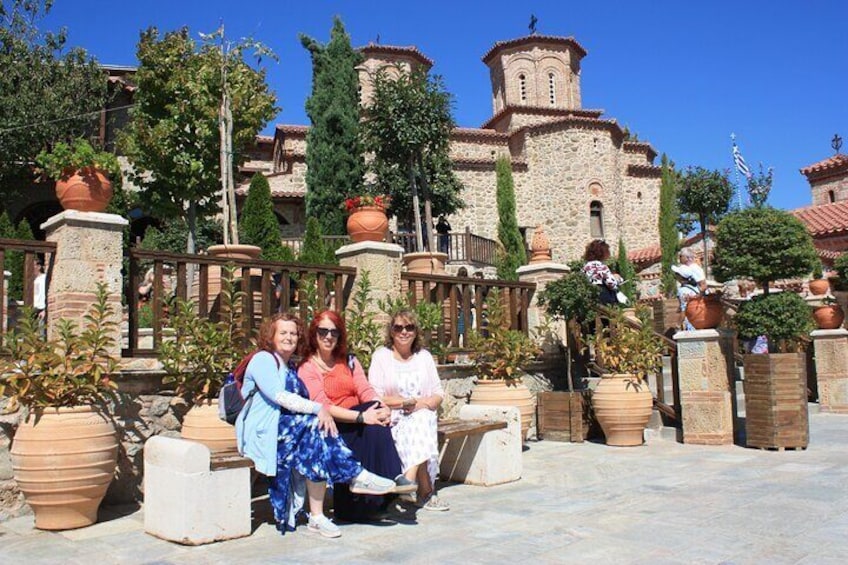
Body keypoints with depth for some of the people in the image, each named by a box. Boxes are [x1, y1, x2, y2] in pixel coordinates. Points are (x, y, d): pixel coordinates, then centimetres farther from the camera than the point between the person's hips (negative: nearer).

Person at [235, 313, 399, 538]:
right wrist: (318, 408, -24)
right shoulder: (263, 360, -3)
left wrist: (321, 411, -8)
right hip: (262, 432, -7)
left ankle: (317, 517, -26)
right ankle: (356, 476, -23)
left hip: (285, 429, 7)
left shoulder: (290, 367, 23)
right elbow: (279, 397, -18)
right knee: (315, 426, -28)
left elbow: (303, 404, 14)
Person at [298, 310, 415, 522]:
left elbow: (366, 391, 4)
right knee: (372, 424, -31)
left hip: (358, 426, 5)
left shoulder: (349, 361, 17)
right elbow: (323, 407, -14)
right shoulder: (306, 368, 0)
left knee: (375, 411, -29)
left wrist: (383, 408, -19)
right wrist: (362, 417, -26)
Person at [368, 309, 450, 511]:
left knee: (422, 420, -31)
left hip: (423, 416, 3)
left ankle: (410, 483, -30)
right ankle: (426, 492, -29)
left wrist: (424, 403, -13)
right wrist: (408, 403, -13)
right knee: (419, 426, -31)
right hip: (393, 419, -3)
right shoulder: (381, 356, 3)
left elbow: (438, 394, 10)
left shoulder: (424, 356, 14)